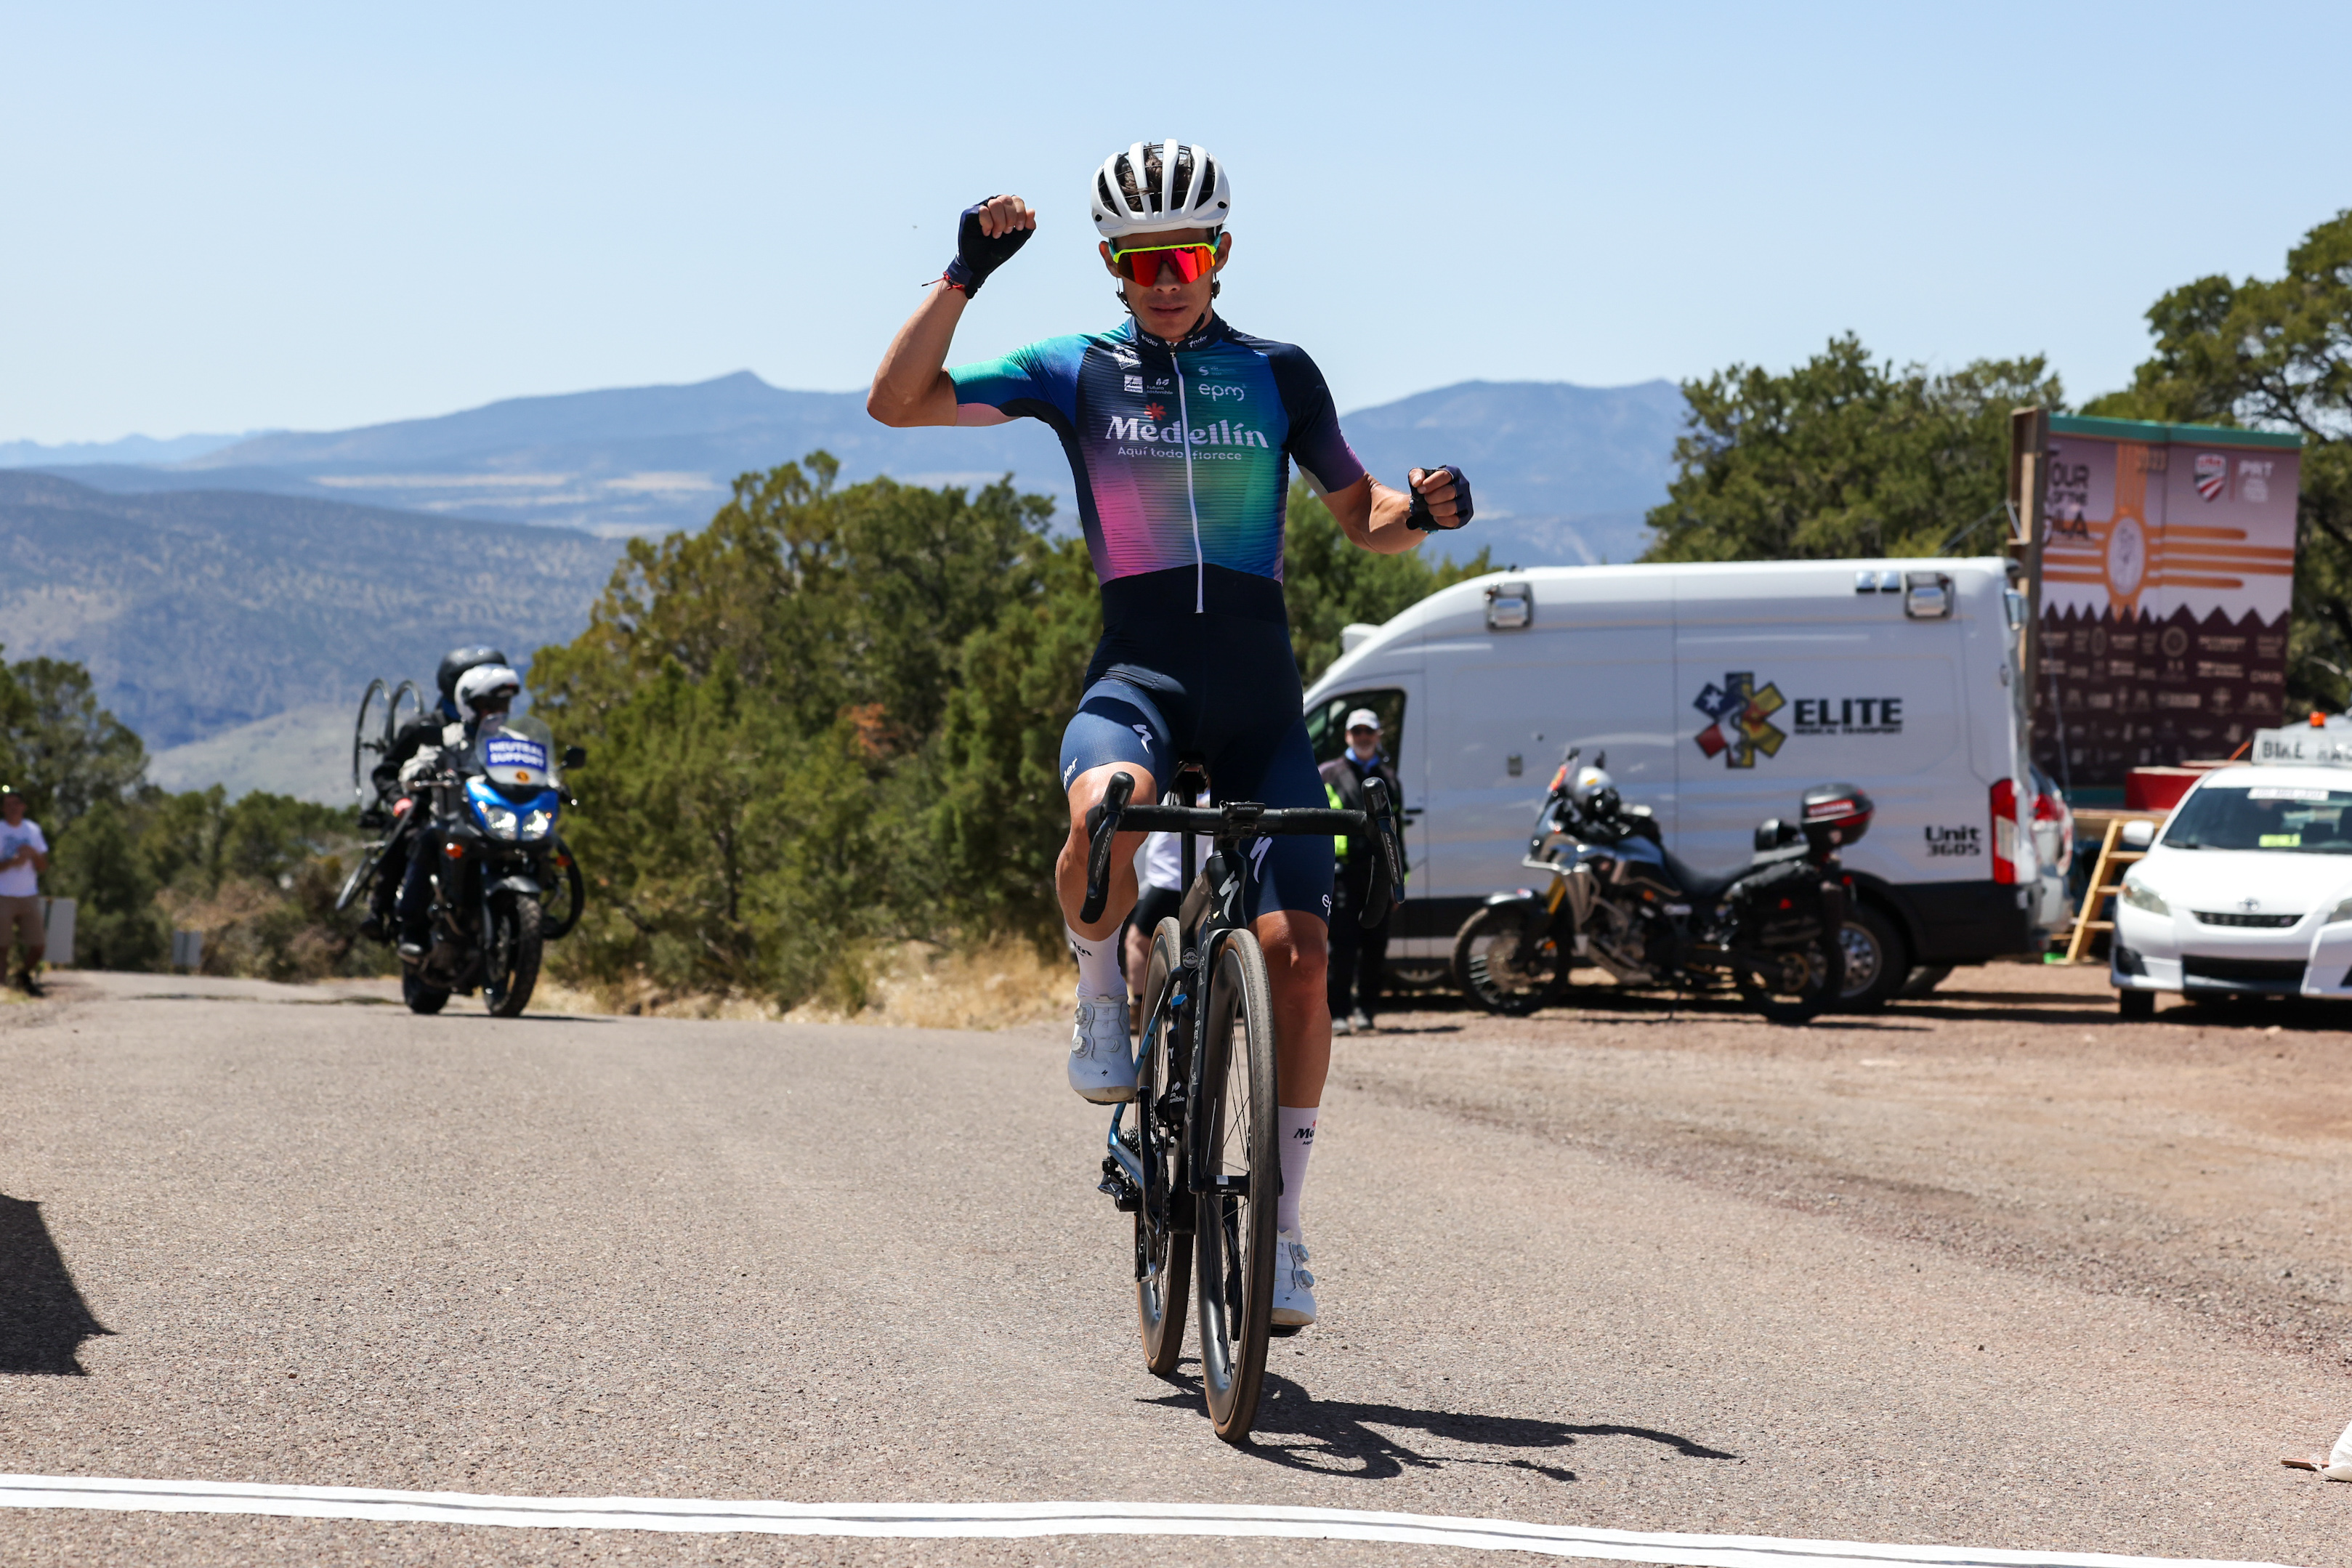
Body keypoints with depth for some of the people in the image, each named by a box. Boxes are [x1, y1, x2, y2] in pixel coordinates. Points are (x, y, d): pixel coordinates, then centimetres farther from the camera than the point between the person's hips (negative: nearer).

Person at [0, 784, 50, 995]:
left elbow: (44, 867, 11)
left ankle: (25, 976, 28)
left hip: (29, 896, 4)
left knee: (39, 945, 3)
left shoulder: (33, 830, 12)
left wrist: (33, 854, -9)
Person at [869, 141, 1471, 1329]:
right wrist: (965, 274, -9)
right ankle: (1103, 1002, -7)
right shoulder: (1076, 373, 7)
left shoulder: (1277, 374, 11)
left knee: (1295, 943, -12)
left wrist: (1421, 510, -5)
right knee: (1108, 810, -38)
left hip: (1258, 692, 2)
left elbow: (1362, 517, 18)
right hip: (1137, 673, -2)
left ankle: (1280, 1226, 0)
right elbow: (896, 402, 0)